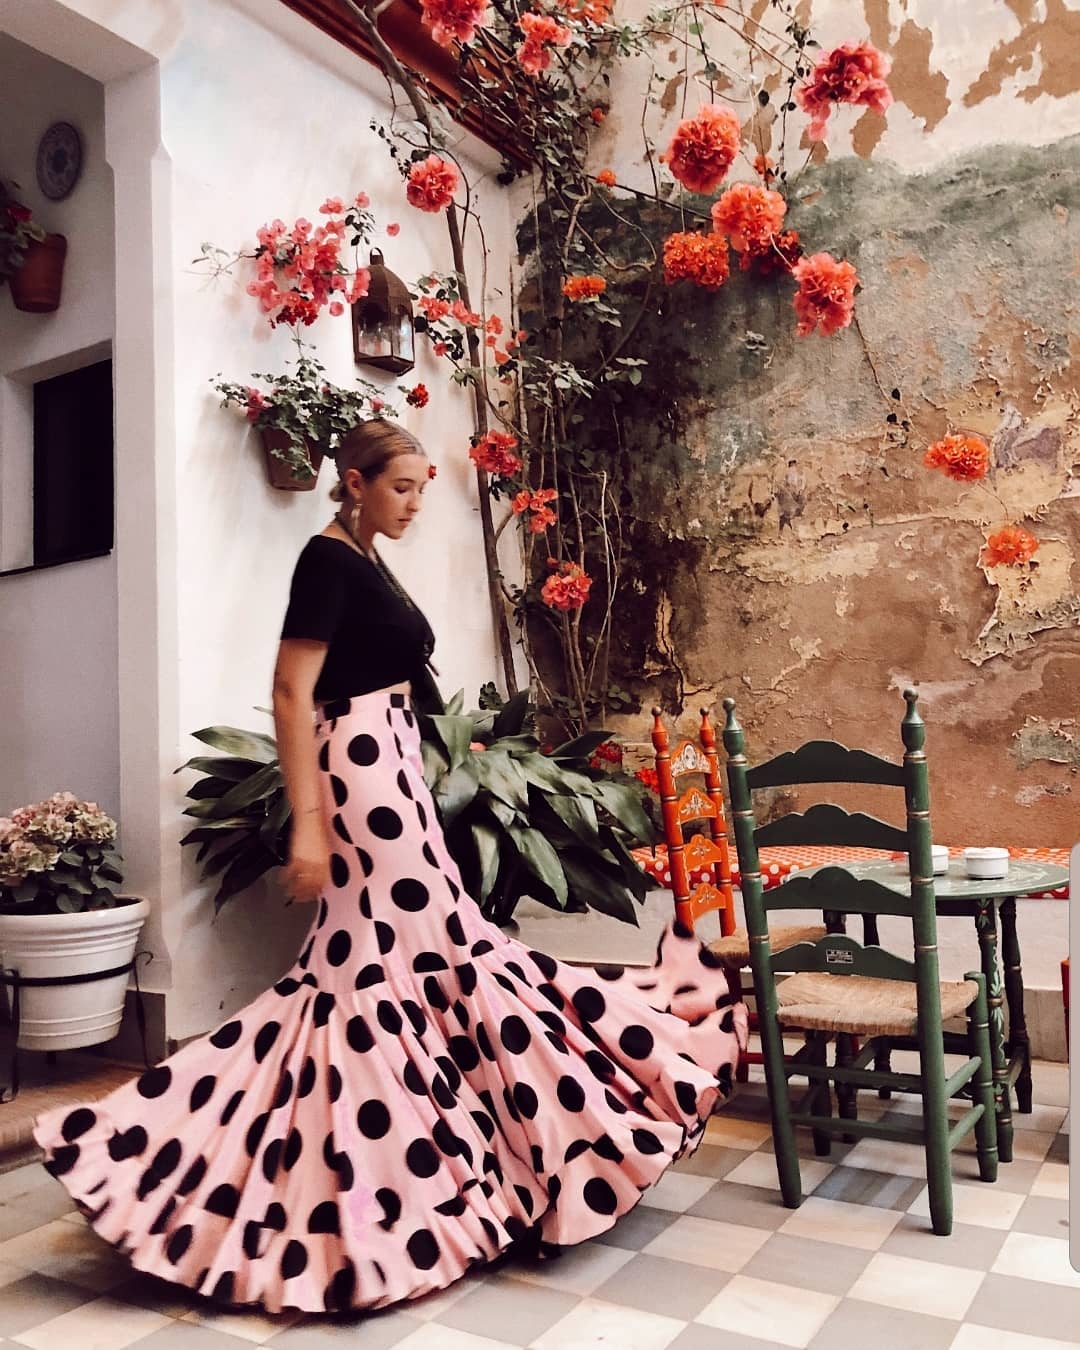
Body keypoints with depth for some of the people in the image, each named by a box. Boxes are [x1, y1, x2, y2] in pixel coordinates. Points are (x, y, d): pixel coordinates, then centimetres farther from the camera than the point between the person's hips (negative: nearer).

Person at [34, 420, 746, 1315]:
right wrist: (306, 823, -23)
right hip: (362, 772, -10)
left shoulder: (365, 563, 16)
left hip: (388, 767, 10)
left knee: (371, 961, 12)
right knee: (434, 953, -3)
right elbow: (293, 693, -18)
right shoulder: (329, 559, -12)